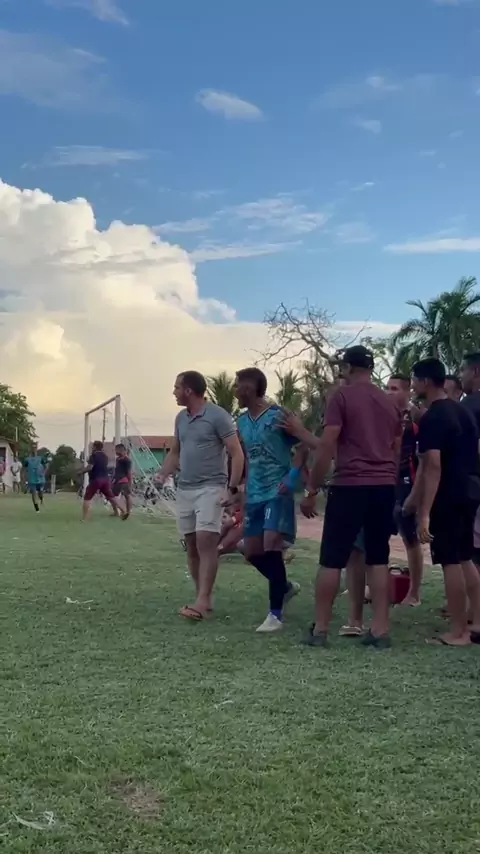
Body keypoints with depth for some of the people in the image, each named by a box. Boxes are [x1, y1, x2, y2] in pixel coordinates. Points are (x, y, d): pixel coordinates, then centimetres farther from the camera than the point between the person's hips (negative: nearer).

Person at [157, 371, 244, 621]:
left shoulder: (217, 416, -9)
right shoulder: (181, 418, 12)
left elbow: (237, 454, -9)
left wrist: (233, 488, -17)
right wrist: (163, 474, 3)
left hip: (210, 489, -7)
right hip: (184, 490, 7)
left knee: (206, 543, -14)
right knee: (192, 546, 7)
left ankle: (202, 602, -17)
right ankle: (203, 599, 14)